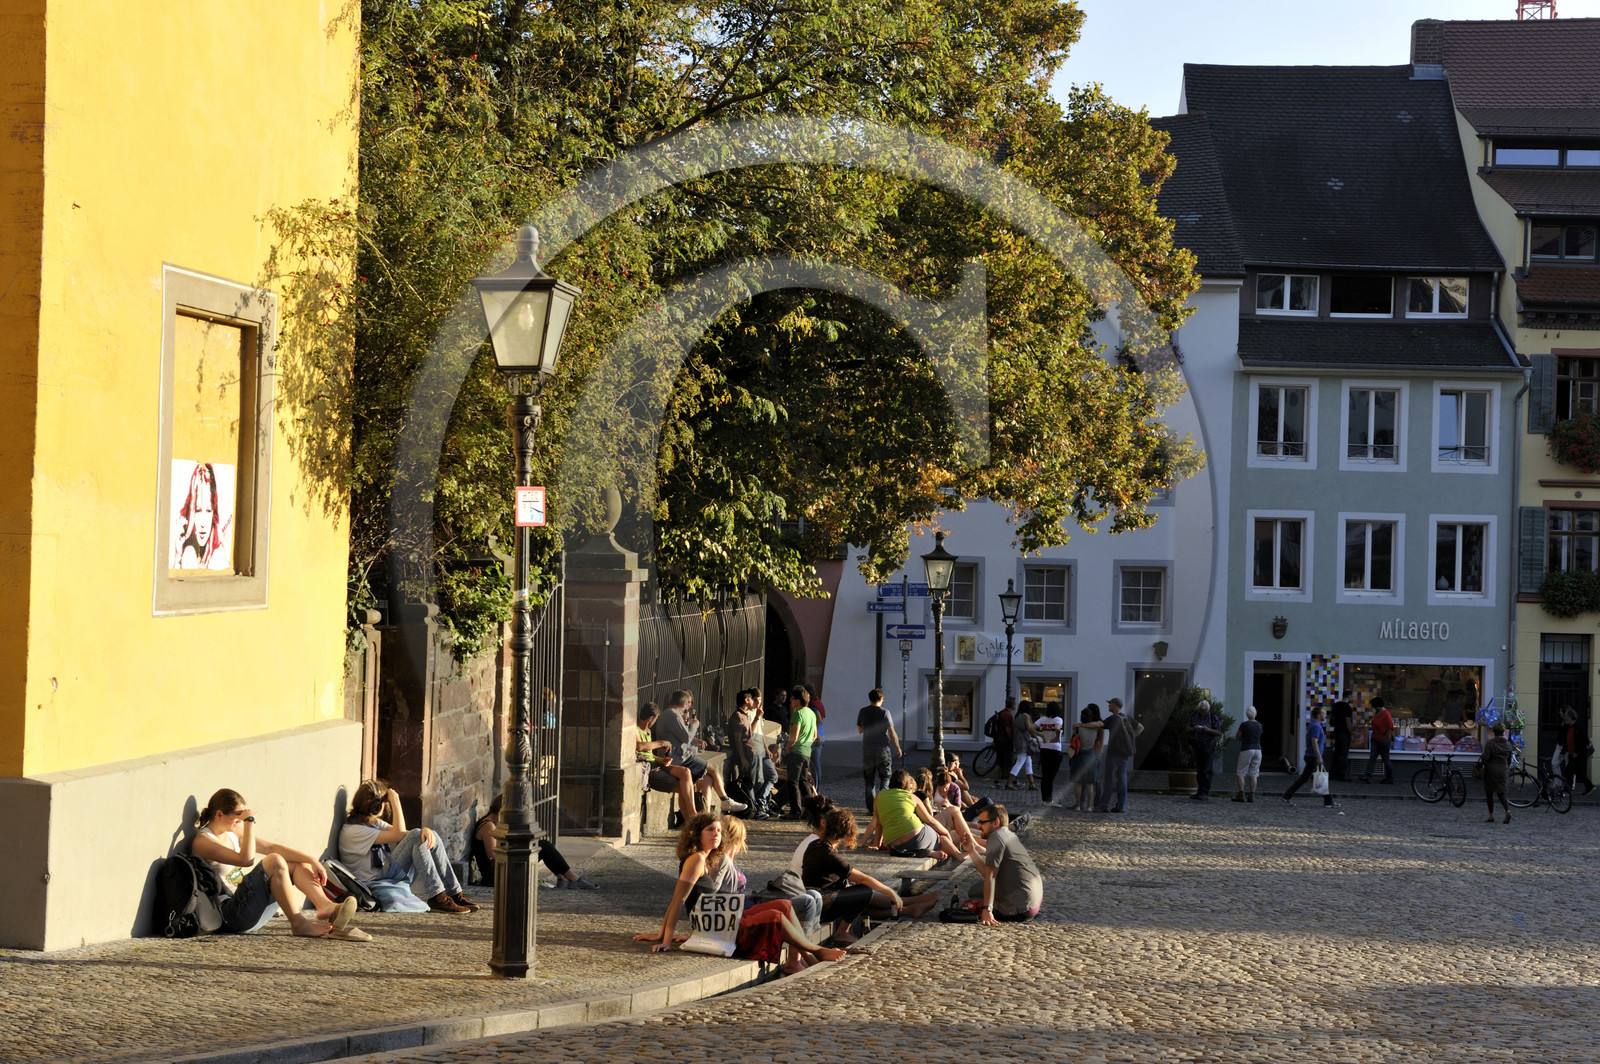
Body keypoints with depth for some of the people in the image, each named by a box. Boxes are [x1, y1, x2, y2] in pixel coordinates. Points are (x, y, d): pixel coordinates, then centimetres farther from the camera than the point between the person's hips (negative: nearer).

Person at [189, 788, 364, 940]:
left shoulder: (233, 834, 17)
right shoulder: (202, 841, -11)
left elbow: (271, 847, 13)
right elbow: (246, 859, -24)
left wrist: (312, 860, 3)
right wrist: (249, 821, -17)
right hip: (229, 915, -10)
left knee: (298, 862, 7)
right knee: (274, 861, -25)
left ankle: (325, 906, -19)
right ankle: (298, 923, -21)